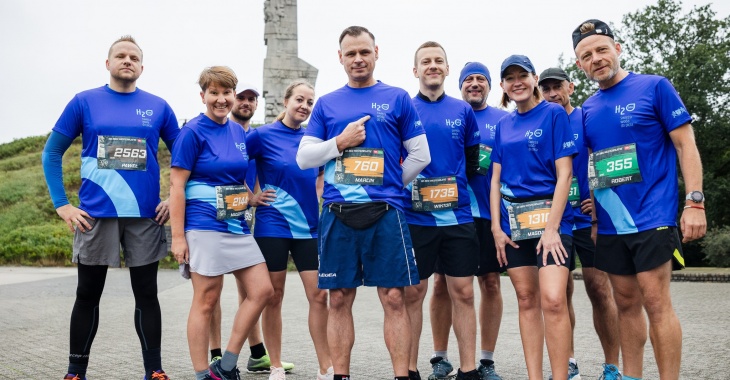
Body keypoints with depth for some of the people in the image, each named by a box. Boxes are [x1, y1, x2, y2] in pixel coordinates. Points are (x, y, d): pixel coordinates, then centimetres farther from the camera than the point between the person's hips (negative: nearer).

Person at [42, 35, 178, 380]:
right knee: (88, 295, 9)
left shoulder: (158, 107, 5)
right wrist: (61, 205, -2)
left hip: (145, 216, 1)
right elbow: (52, 153, 5)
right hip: (95, 215, 0)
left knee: (146, 294, 6)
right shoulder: (84, 102, 3)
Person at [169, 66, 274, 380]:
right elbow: (176, 185, -11)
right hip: (205, 227, -7)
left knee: (262, 290, 3)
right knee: (206, 302, 0)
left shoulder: (239, 132, 12)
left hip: (237, 225, 7)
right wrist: (178, 236, -15)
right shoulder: (193, 132, -8)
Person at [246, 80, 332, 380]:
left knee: (318, 295, 0)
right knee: (274, 297, 5)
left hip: (309, 226, 4)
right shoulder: (263, 135, -4)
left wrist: (318, 198, 10)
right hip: (273, 226, -3)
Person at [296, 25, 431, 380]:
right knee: (339, 300, 6)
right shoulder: (326, 104, 13)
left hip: (385, 212, -2)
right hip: (338, 214, 2)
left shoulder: (397, 99, 8)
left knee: (394, 298, -2)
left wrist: (389, 185, 4)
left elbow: (420, 155, 7)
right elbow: (304, 157, 8)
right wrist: (341, 141, -5)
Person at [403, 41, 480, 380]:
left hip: (457, 216, 2)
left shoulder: (463, 111, 9)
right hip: (415, 217, -1)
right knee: (412, 293, 3)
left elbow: (473, 161, 16)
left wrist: (452, 184, 6)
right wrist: (406, 185, -5)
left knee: (463, 293, 3)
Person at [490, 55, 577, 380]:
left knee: (553, 300, -16)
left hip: (549, 214, -5)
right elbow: (496, 179, 13)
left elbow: (564, 174, -9)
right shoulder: (503, 125, 13)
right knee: (526, 300, 7)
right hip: (513, 220, 5)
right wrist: (496, 227, 3)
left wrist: (551, 227, -16)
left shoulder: (554, 113, -2)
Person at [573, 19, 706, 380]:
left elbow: (686, 145, -6)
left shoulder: (655, 87, -3)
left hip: (652, 217, -5)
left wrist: (694, 202, -14)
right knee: (626, 303, 11)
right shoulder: (587, 110, 11)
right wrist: (591, 213, 10)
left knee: (655, 301, -6)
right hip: (609, 224, 5)